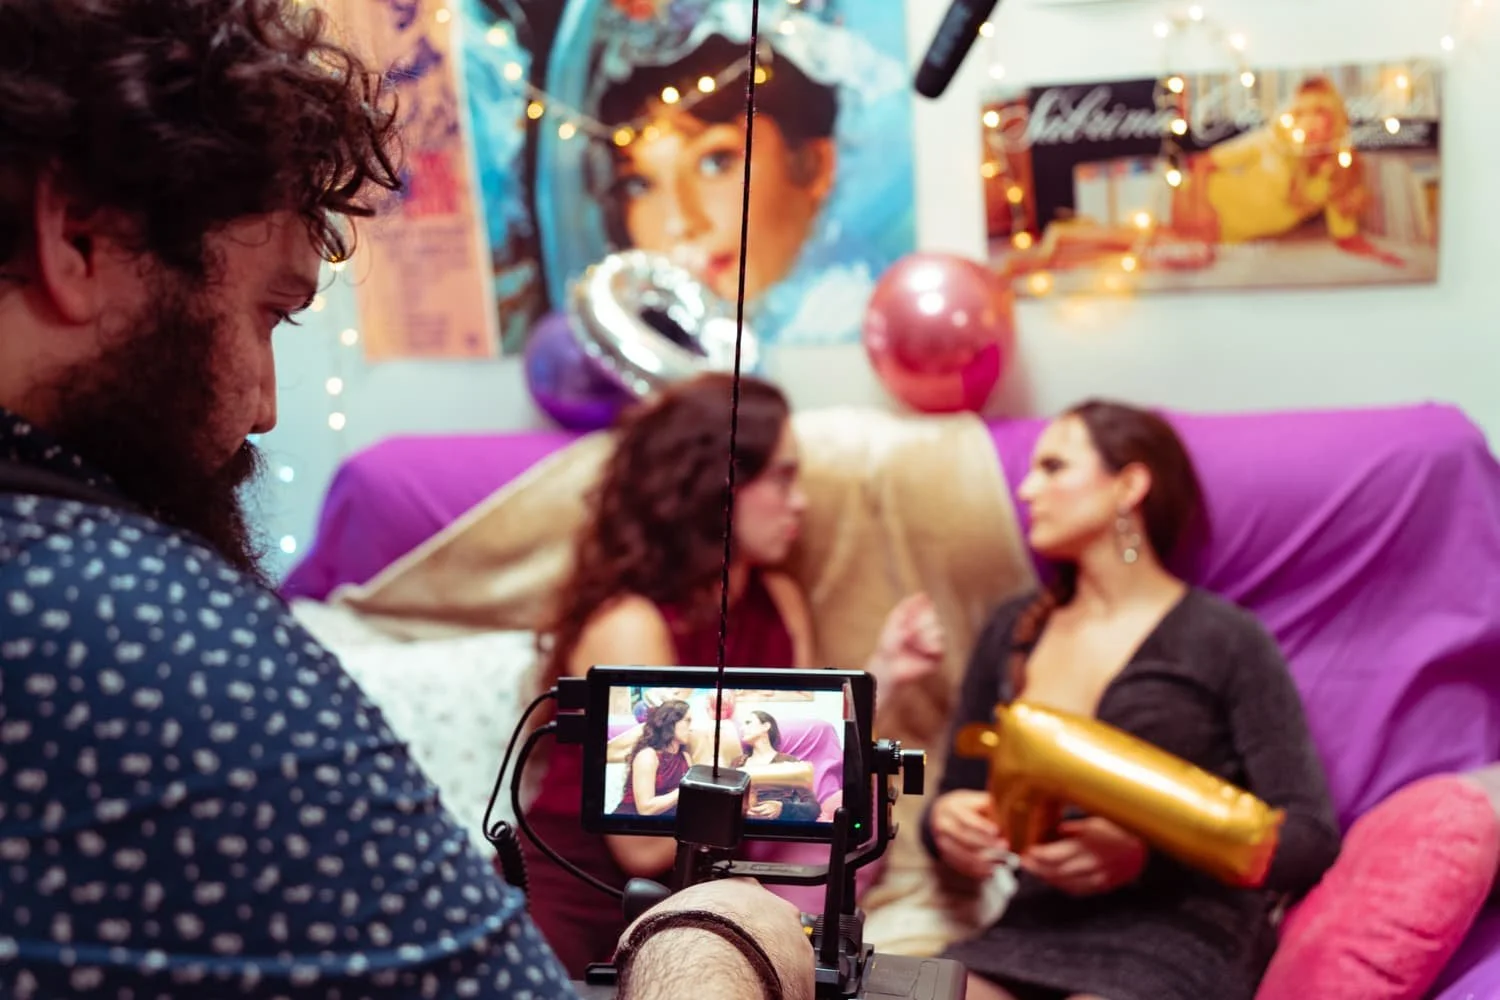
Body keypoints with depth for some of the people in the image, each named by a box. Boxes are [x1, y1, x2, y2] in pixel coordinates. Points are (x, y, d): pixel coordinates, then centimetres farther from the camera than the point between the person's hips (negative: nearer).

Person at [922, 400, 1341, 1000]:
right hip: (1033, 936, 4)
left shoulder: (1226, 640, 3)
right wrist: (946, 823, -2)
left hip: (1177, 944, -4)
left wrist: (1149, 854, -17)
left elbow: (1310, 837, -2)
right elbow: (956, 798, 23)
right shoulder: (1010, 635, 18)